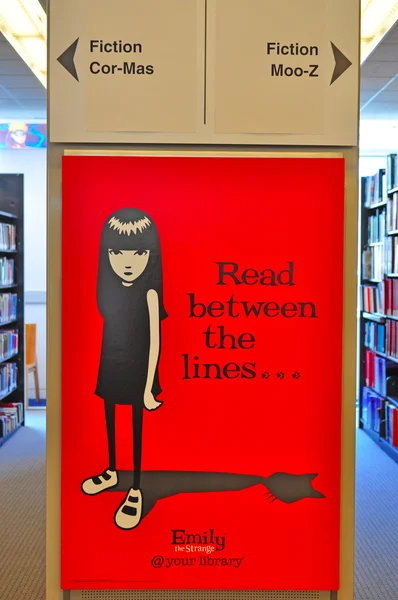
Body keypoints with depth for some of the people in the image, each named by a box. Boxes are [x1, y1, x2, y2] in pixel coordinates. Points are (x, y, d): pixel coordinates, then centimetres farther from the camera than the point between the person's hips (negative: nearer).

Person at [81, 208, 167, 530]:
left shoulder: (149, 292, -18)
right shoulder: (110, 289, -1)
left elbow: (155, 341, -17)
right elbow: (108, 331, 8)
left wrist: (148, 388, -17)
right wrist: (98, 371, 13)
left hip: (136, 371, -6)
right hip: (110, 369, 6)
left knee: (136, 428, 6)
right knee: (110, 422, 20)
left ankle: (136, 490, 21)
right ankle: (112, 472, 42)